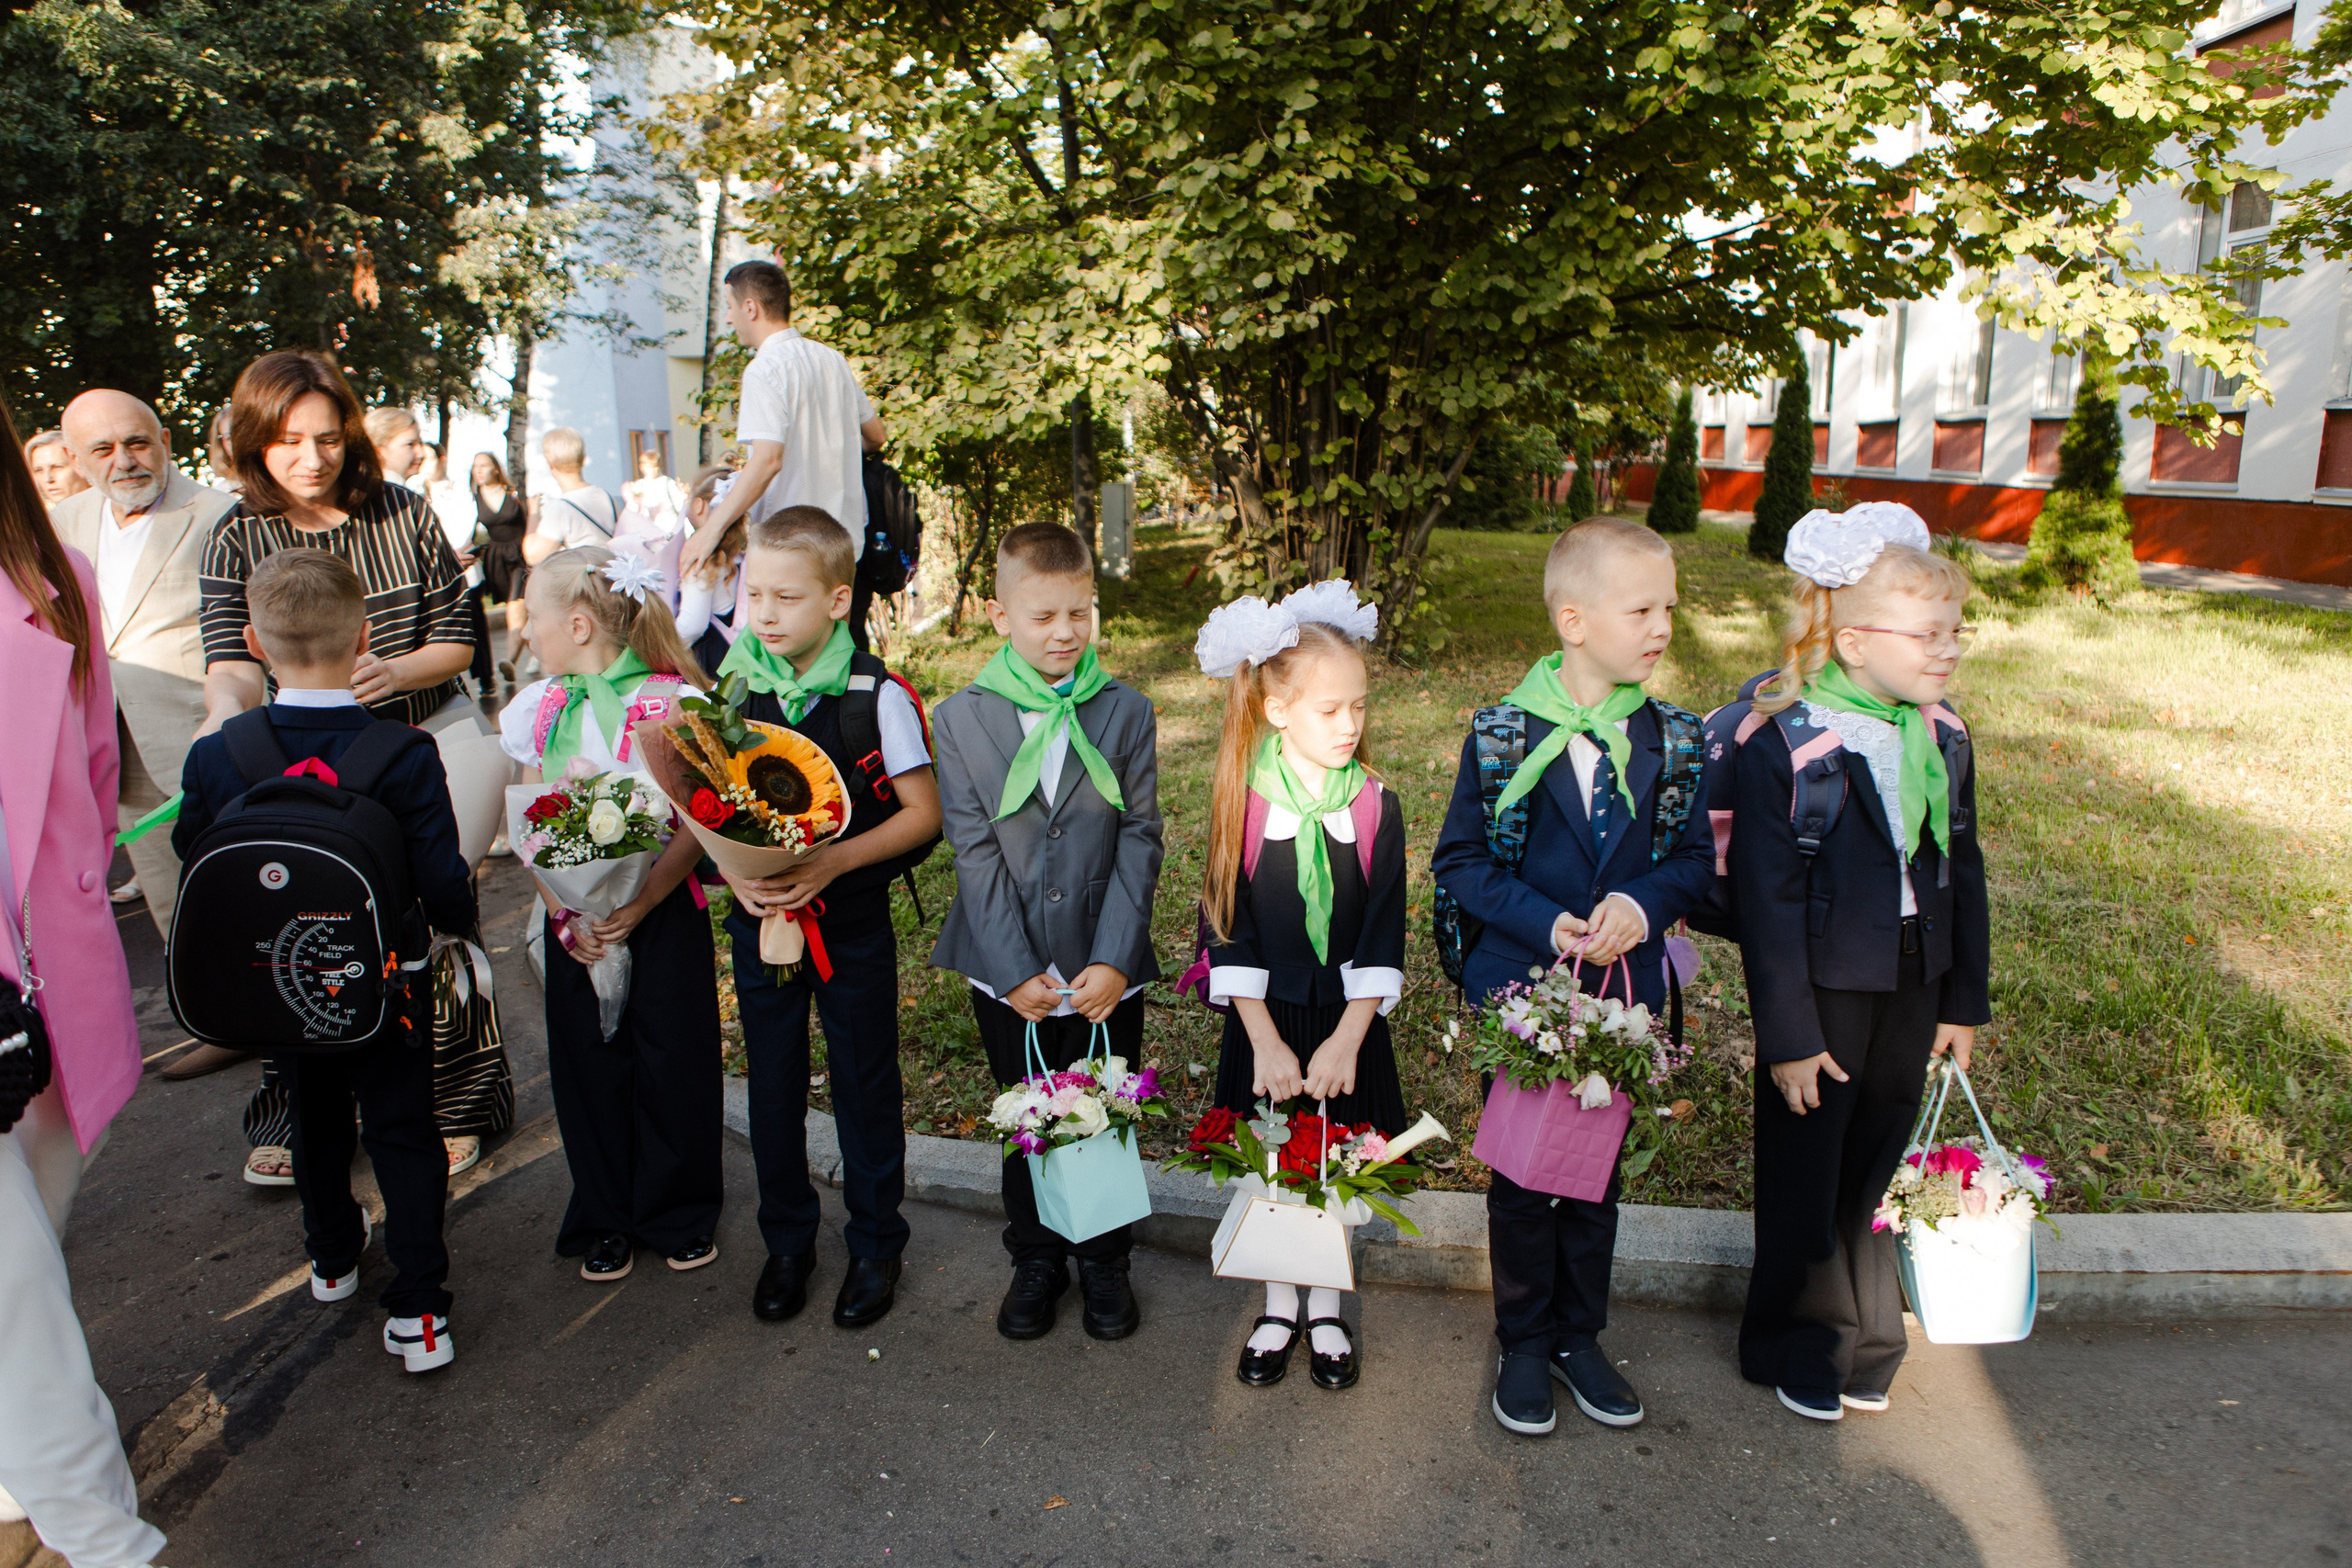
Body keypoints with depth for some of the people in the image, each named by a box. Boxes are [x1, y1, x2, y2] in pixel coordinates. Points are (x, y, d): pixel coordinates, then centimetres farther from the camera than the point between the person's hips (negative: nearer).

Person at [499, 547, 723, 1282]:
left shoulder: (671, 702, -11)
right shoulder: (539, 709, 4)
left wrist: (639, 906, -18)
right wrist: (564, 915, -8)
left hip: (662, 911, -4)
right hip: (576, 920, 4)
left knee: (672, 1065, 4)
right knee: (589, 1066, 10)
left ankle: (679, 1214, 26)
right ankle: (605, 1220, 29)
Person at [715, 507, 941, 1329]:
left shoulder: (876, 696, -13)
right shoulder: (729, 689, -3)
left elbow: (922, 812, -11)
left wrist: (835, 861, -23)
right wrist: (734, 871, -15)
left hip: (853, 921, -3)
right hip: (760, 921, 3)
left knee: (865, 1085, 10)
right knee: (773, 1085, 15)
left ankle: (875, 1245, 29)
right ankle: (787, 1242, 35)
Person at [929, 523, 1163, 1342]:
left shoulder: (1126, 711, -3)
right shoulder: (961, 719, -5)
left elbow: (1140, 840, -5)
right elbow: (975, 853, -7)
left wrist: (1114, 960, -12)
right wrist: (1014, 970, -12)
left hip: (1105, 970, 0)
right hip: (1010, 973, 0)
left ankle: (1103, 1260, 33)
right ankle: (1035, 1259, 35)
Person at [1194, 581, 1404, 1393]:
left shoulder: (1376, 807, -6)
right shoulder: (1242, 805, -9)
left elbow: (1384, 932, -7)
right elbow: (1230, 931, -8)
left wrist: (1346, 1038, -13)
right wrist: (1266, 1041, -13)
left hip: (1347, 1020, 1)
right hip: (1266, 1018, 0)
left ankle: (1327, 1311, 33)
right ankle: (1279, 1308, 33)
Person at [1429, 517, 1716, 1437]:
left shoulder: (1671, 739, -2)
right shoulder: (1503, 733, -10)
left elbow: (1694, 857, 5)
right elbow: (1459, 860, -7)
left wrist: (1645, 903, -17)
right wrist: (1546, 925, -20)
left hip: (1624, 993, 3)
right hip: (1520, 989, -2)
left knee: (1599, 1169, 15)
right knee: (1522, 1174, 11)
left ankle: (1579, 1335, 36)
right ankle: (1523, 1343, 30)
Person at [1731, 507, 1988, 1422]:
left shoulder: (1941, 736, 1)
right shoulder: (1785, 743, -18)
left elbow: (1961, 870, 10)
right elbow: (1768, 898, -17)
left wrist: (1964, 999, 11)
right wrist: (1788, 1034, -15)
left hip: (1913, 985, 5)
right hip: (1822, 983, -5)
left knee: (1874, 1165, 18)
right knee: (1805, 1175, 11)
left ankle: (1864, 1341, 38)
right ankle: (1800, 1346, 32)